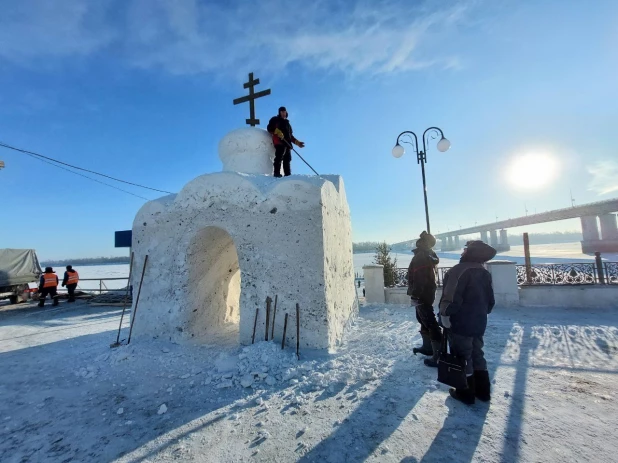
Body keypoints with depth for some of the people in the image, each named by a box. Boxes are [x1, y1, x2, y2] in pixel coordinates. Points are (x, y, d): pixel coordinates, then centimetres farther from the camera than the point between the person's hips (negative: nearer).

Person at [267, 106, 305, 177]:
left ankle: (287, 174, -1)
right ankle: (276, 173, -19)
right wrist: (277, 131, -16)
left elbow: (290, 135, 34)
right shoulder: (275, 120, 15)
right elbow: (269, 128, 0)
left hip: (287, 143, 7)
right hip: (279, 142, -6)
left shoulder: (287, 122, 34)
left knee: (287, 159, 0)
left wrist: (297, 142, 25)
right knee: (279, 157, -18)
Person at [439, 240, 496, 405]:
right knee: (477, 355, 20)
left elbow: (451, 299, -25)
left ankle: (466, 393, 18)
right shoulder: (485, 273, 7)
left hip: (460, 324, -8)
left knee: (462, 357, 6)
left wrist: (445, 319, -13)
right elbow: (490, 301, 15)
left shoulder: (459, 271, -20)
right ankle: (482, 391, 31)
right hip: (479, 324, 8)